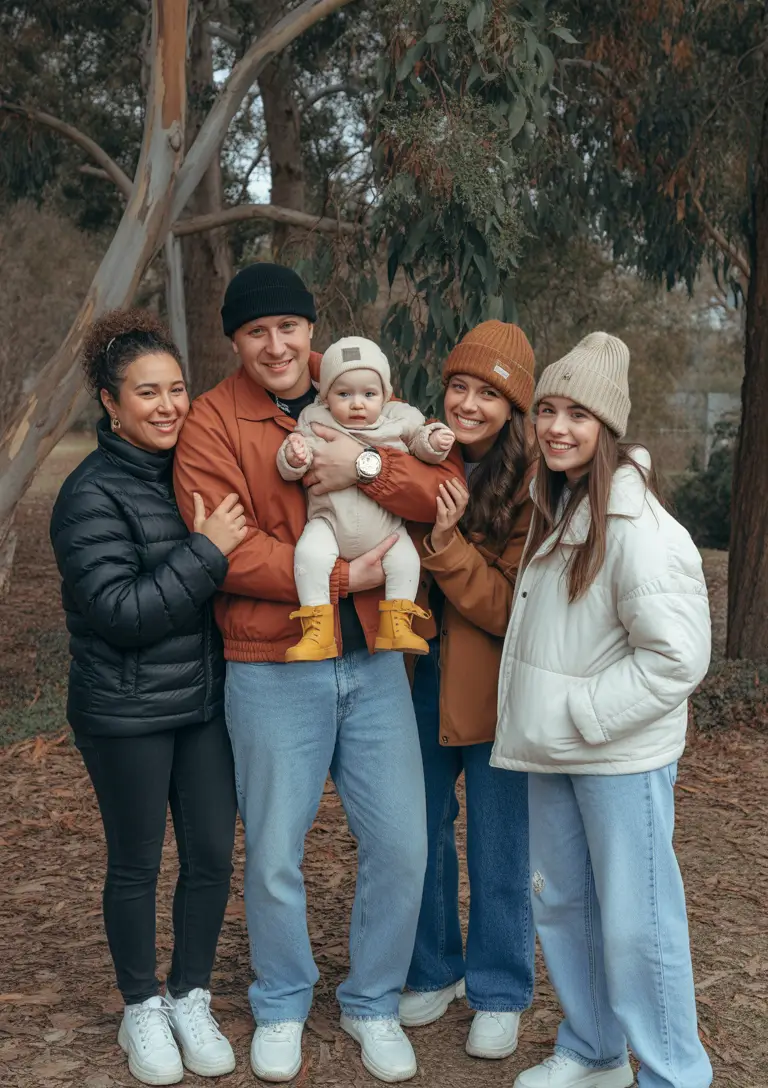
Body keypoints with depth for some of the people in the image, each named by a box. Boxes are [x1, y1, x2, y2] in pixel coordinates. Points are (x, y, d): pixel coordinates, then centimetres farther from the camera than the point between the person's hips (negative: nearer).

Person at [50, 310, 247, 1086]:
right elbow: (119, 612, -20)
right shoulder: (93, 495, -14)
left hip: (204, 701, 6)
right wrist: (206, 551, -23)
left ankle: (190, 999, 29)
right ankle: (141, 1011, 28)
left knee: (212, 854, 10)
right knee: (136, 863, 8)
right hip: (127, 715, -6)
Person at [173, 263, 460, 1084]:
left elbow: (445, 494, -4)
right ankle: (282, 1007, 33)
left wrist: (367, 466, -21)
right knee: (275, 854, 9)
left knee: (399, 844, 7)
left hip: (373, 662, 3)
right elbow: (226, 548, -15)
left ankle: (373, 1003, 30)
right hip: (272, 670, -3)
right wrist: (341, 577, -16)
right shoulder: (213, 421, -4)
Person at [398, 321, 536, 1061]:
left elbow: (513, 609, -16)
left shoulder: (531, 486, -14)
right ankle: (434, 970, 37)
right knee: (421, 834, 16)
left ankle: (498, 993, 28)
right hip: (425, 676, 4)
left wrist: (447, 545, -27)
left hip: (495, 689, -4)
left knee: (498, 851, 9)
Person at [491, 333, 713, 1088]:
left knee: (635, 923, -1)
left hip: (622, 755, -8)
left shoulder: (635, 526, -19)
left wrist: (583, 714, -17)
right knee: (561, 905, 17)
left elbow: (676, 655, -21)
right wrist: (543, 720, 9)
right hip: (552, 750, 8)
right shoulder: (554, 507, 8)